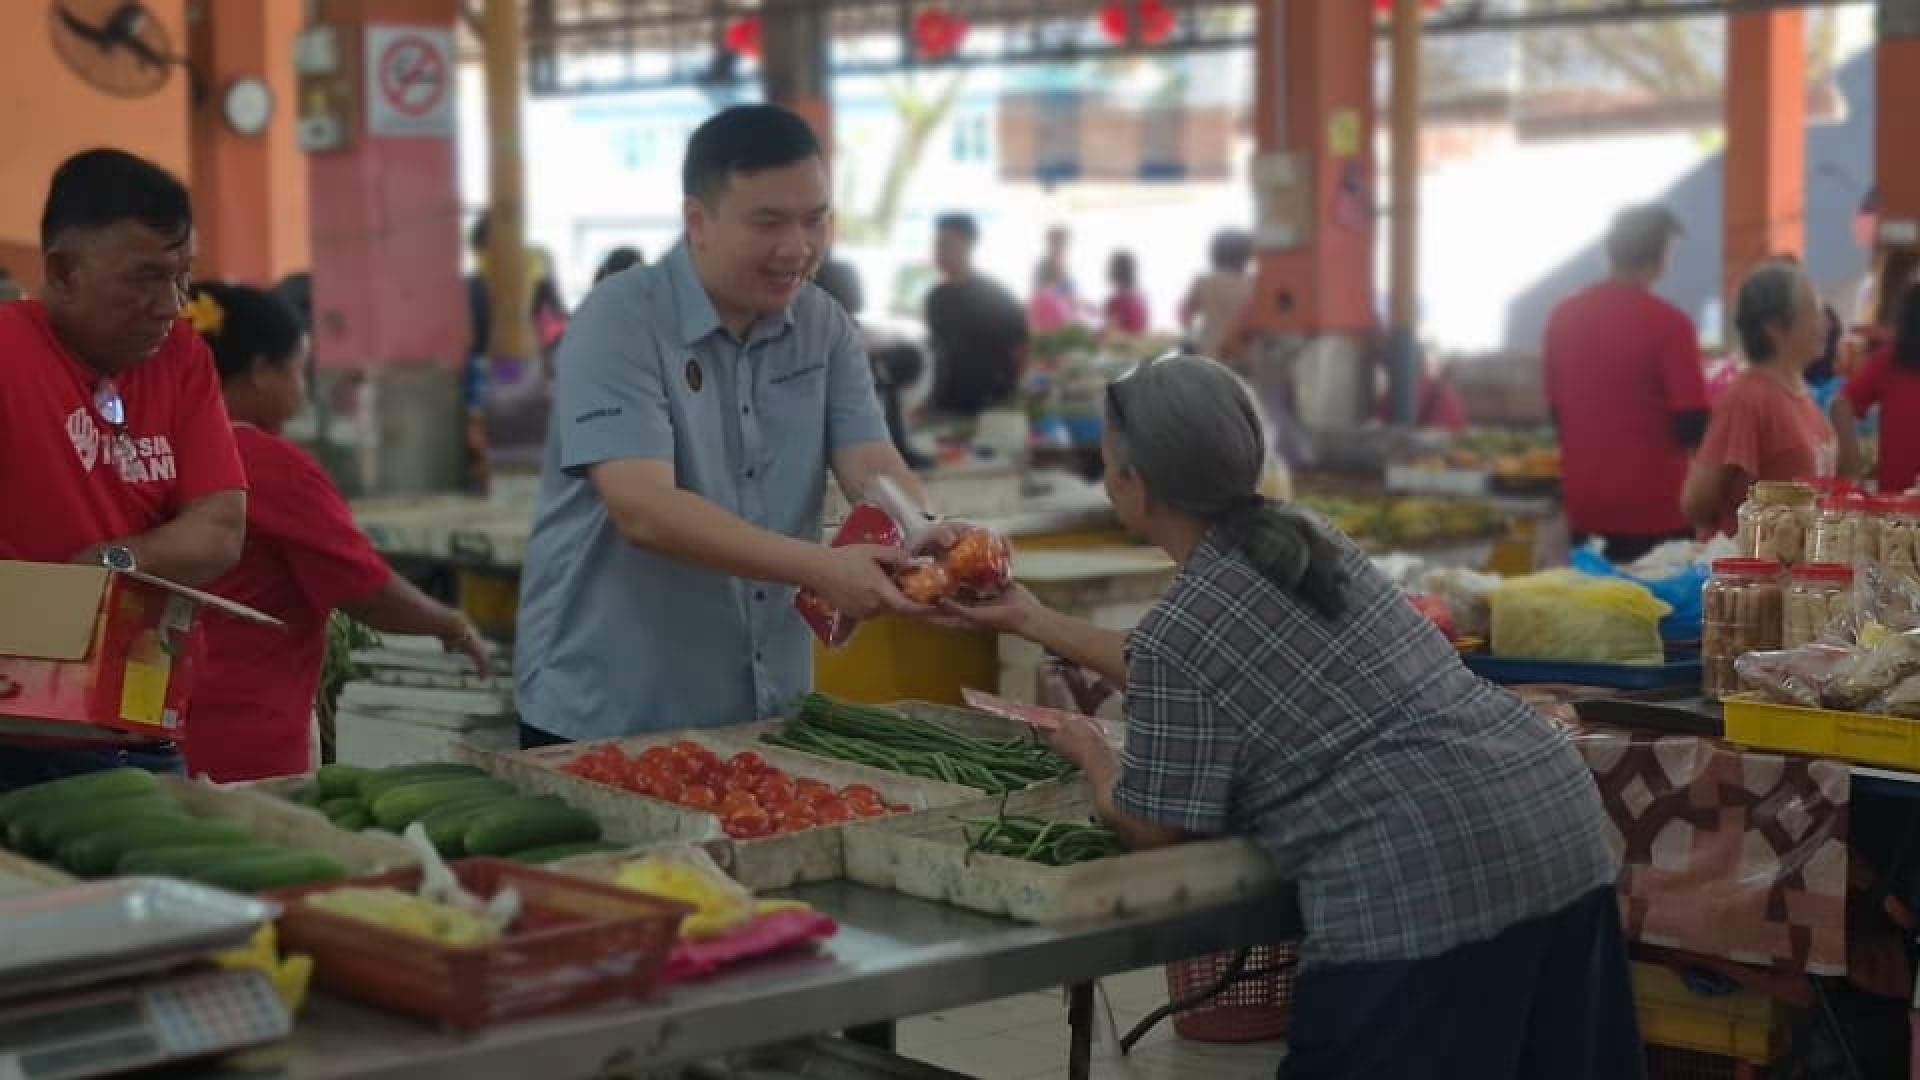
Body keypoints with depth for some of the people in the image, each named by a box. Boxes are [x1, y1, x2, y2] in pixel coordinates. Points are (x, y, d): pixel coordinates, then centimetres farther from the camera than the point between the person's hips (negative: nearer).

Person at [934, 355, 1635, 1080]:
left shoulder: (1178, 628, -8)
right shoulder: (1300, 537, 16)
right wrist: (1034, 622, 38)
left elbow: (1151, 830, 1)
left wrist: (1091, 754, 22)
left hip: (1425, 879, -9)